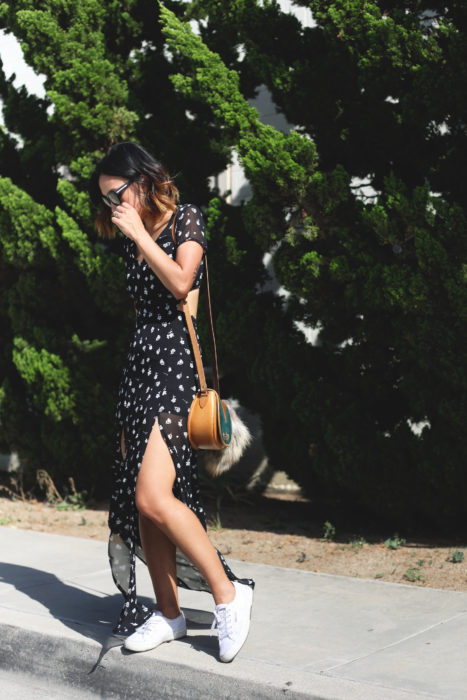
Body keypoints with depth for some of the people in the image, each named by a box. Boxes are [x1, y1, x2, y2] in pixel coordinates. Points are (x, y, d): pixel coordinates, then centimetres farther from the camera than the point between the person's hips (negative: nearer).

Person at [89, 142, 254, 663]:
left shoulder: (186, 219, -1)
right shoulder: (132, 242, 18)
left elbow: (180, 284, -18)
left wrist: (139, 233, -12)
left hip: (176, 361, -8)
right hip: (140, 364, 8)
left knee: (153, 496, -20)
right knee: (139, 504, 3)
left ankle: (228, 593, -7)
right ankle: (169, 614, 13)